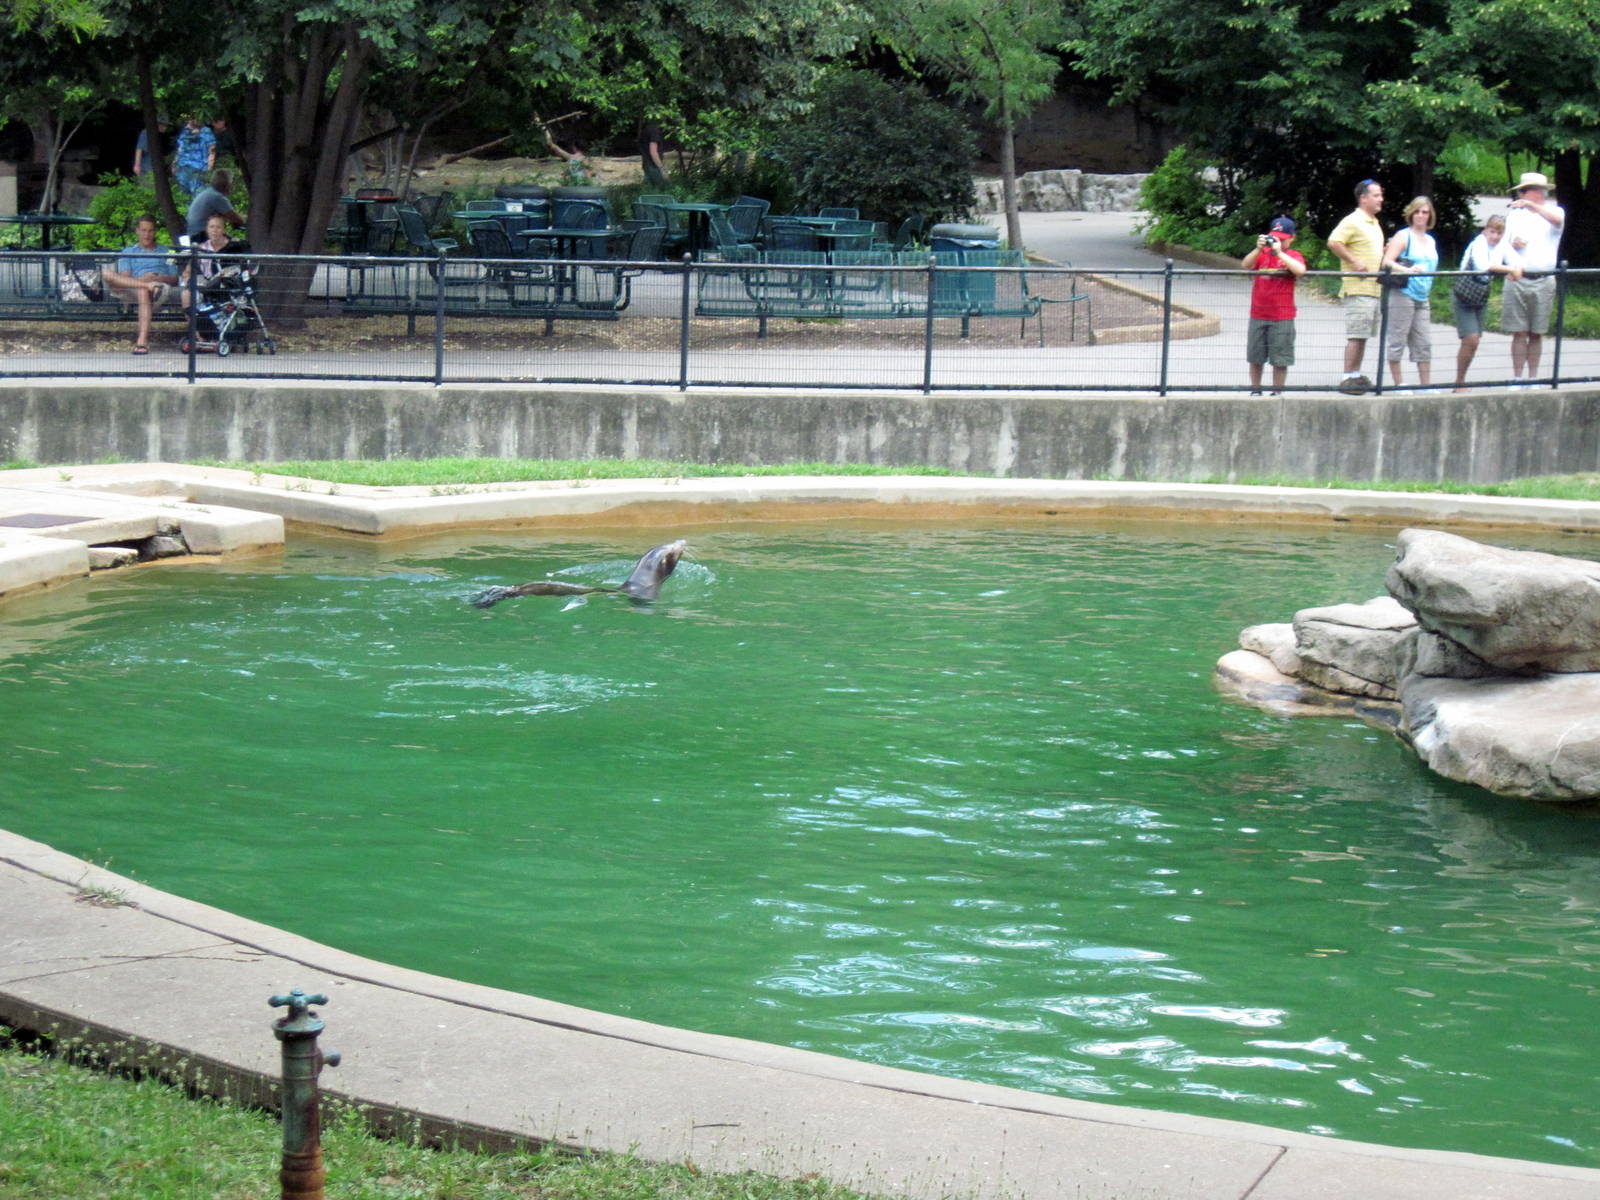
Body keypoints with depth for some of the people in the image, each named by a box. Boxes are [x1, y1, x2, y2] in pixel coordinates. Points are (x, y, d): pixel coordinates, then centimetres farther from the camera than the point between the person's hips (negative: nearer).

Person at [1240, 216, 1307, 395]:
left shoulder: (1293, 256, 0)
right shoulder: (1262, 254, 9)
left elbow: (1300, 270, -21)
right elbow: (1245, 265, -7)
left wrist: (1279, 252, -21)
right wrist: (1258, 249, -20)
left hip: (1282, 318, -3)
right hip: (1258, 315, 3)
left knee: (1280, 359, 1)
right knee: (1255, 358, 9)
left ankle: (1277, 392, 10)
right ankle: (1255, 391, 21)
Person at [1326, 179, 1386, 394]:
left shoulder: (1374, 223, 20)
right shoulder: (1353, 221, -10)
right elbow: (1333, 242, -20)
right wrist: (1354, 262, -22)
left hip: (1373, 287, 9)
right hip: (1357, 289, -9)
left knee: (1363, 335, 11)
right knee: (1356, 335, -10)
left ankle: (1356, 375, 16)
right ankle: (1348, 378, -9)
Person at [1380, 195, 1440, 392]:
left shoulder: (1431, 241, 19)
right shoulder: (1403, 236, -3)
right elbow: (1387, 262, -14)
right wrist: (1407, 270, -27)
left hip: (1422, 299, 7)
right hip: (1402, 294, -7)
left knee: (1424, 344, 6)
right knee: (1398, 341, -3)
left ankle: (1426, 385, 9)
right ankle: (1398, 384, 2)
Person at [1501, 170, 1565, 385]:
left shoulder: (1554, 211, 6)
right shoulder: (1514, 215, 16)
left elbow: (1557, 219, -19)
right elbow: (1504, 245, 18)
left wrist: (1531, 205, -29)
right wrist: (1512, 245, -5)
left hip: (1544, 281, -2)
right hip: (1517, 279, 2)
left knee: (1536, 334, 4)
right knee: (1519, 333, -2)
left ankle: (1532, 378, 11)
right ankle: (1517, 378, 1)